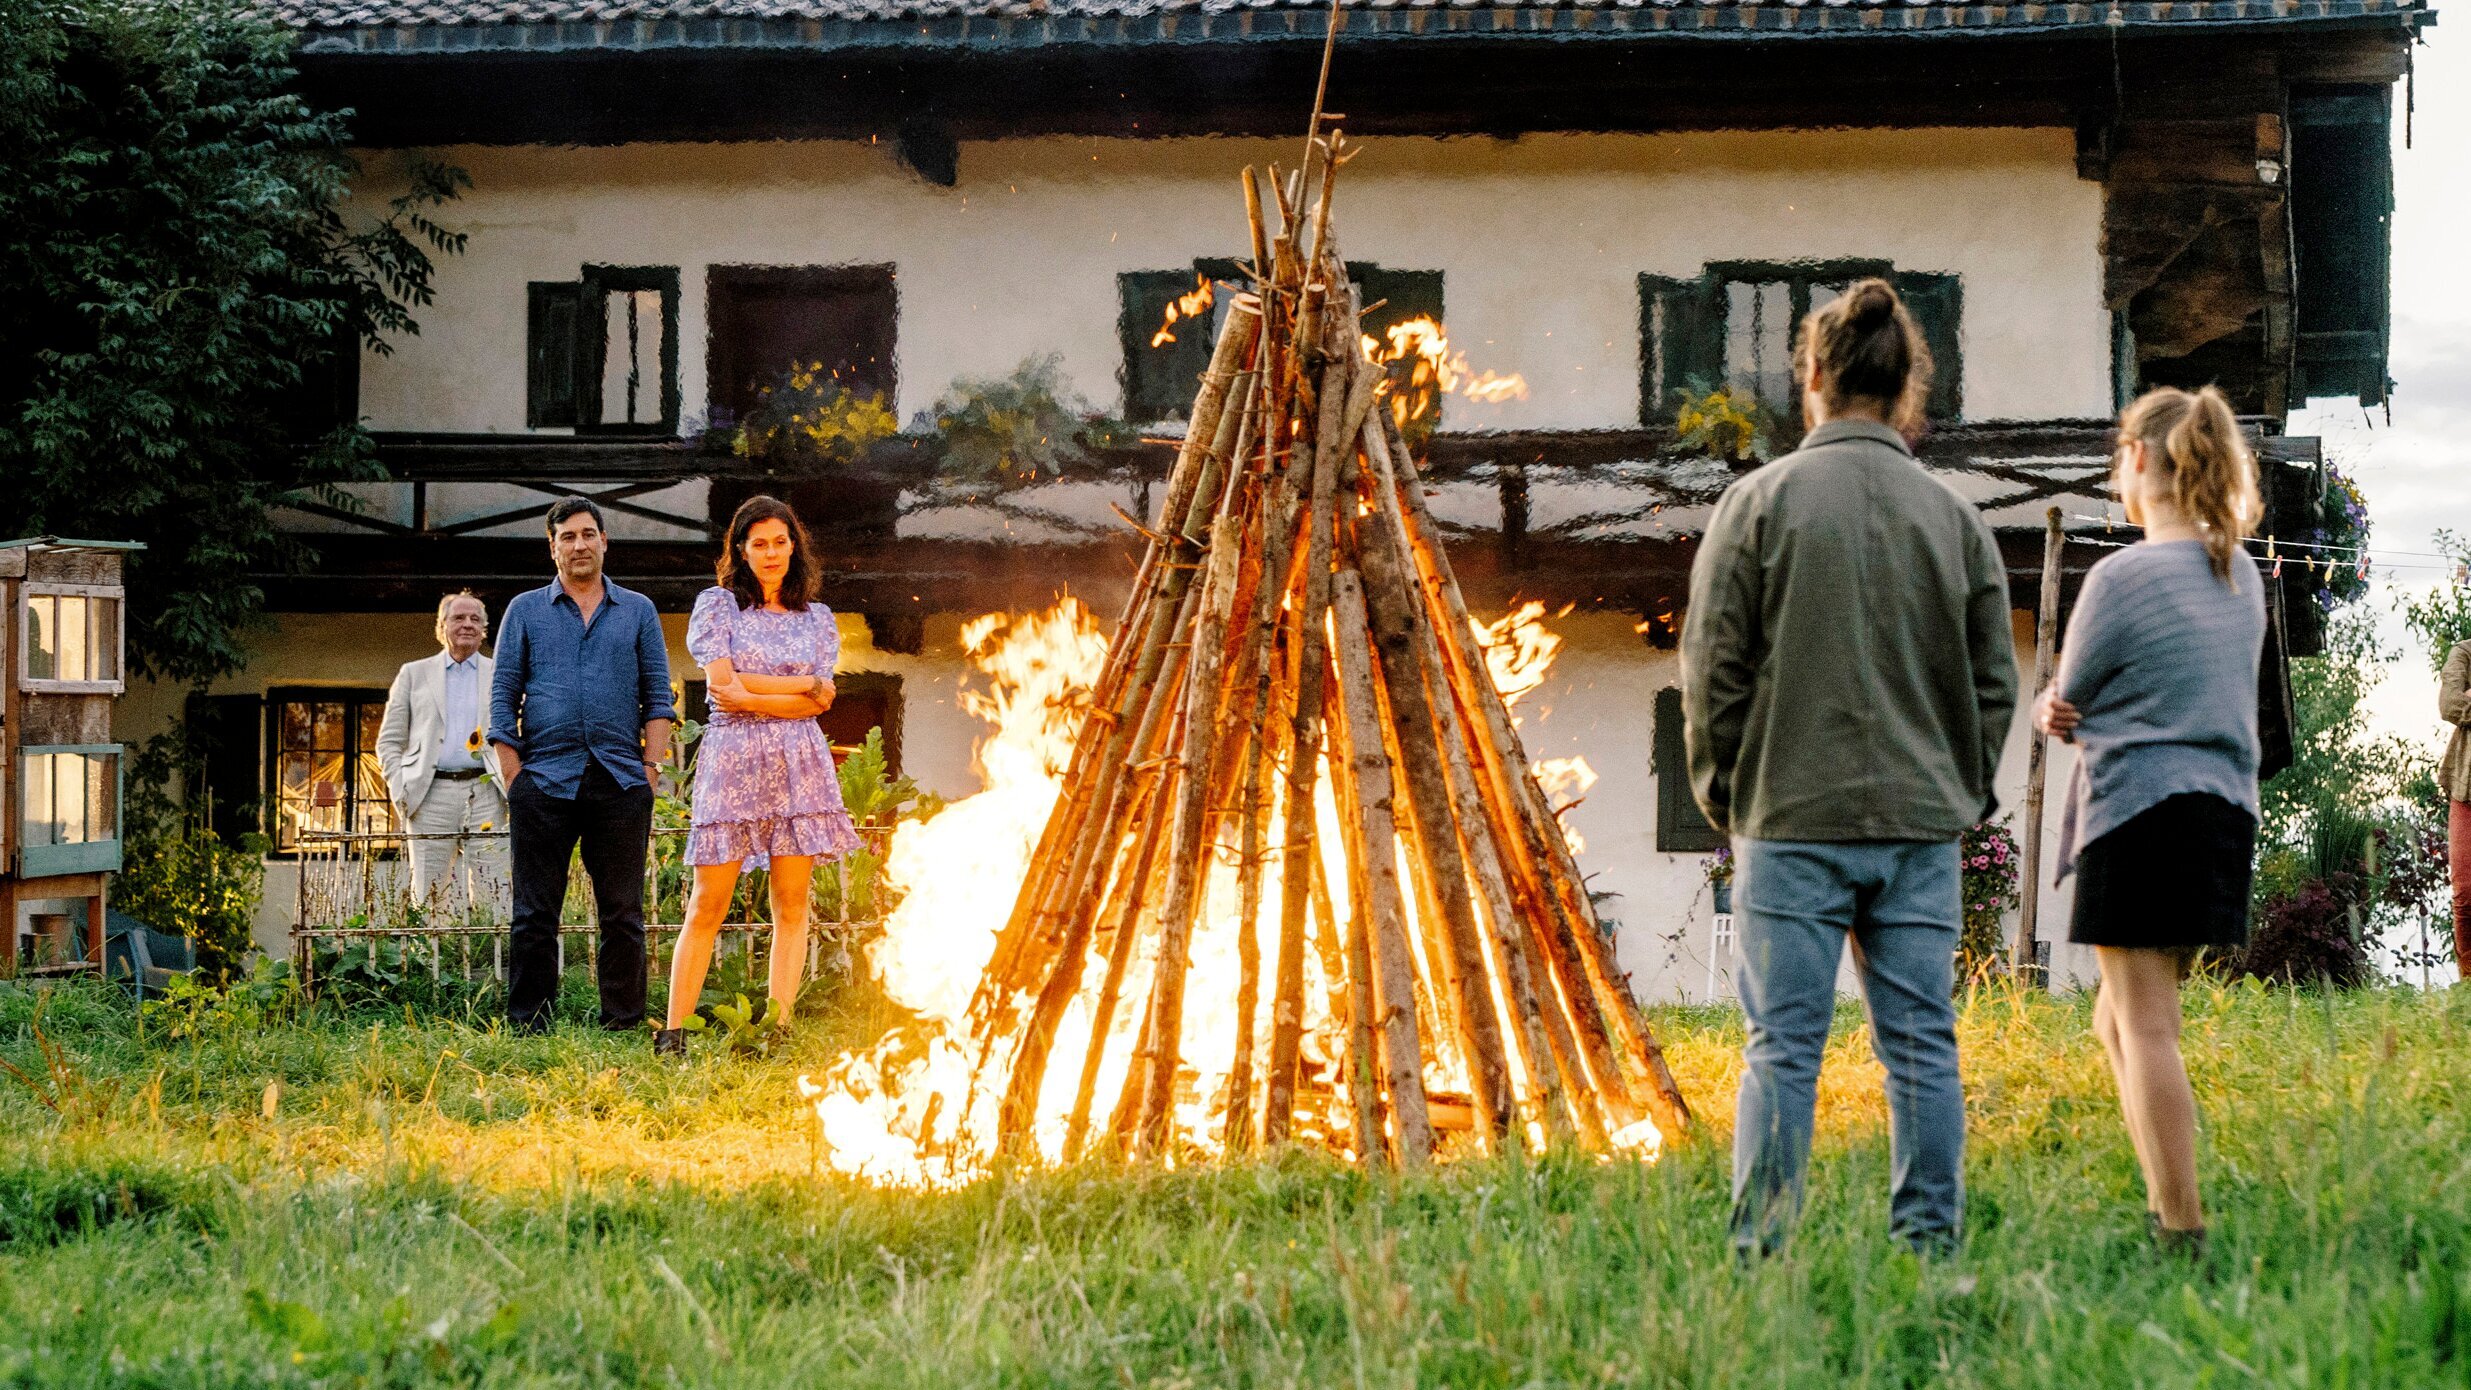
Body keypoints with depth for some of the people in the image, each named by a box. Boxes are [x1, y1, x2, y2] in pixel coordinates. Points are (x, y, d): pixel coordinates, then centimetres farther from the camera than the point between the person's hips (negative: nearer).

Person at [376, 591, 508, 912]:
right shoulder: (414, 674, 16)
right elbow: (389, 741, 14)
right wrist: (401, 789, 0)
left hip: (486, 792, 0)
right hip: (432, 796, 0)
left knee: (491, 892, -7)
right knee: (429, 896, -4)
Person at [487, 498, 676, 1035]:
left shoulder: (638, 611, 13)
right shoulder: (525, 611, 11)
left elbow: (658, 696, 11)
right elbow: (503, 699, 8)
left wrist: (650, 769, -1)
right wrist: (514, 779, -1)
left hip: (620, 783, 1)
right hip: (545, 782, -1)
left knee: (623, 913, 1)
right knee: (535, 914, -1)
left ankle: (623, 1026, 6)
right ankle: (528, 1028, 1)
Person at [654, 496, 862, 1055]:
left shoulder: (817, 619, 13)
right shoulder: (716, 605, 6)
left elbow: (818, 704, 2)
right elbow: (722, 682, -7)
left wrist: (749, 696, -8)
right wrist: (805, 684, -5)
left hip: (797, 765, 3)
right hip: (732, 762, -2)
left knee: (792, 904, -1)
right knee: (707, 904, -6)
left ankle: (778, 1027, 1)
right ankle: (673, 1032, -5)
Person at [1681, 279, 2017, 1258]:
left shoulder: (1761, 502, -3)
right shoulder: (1954, 517, 6)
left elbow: (1714, 667, -2)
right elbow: (1994, 681, 9)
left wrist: (1723, 793, 9)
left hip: (1793, 820, -2)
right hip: (1923, 825, 3)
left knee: (1783, 1046, 0)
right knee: (1921, 1044, 6)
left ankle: (1760, 1248, -2)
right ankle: (1929, 1241, 6)